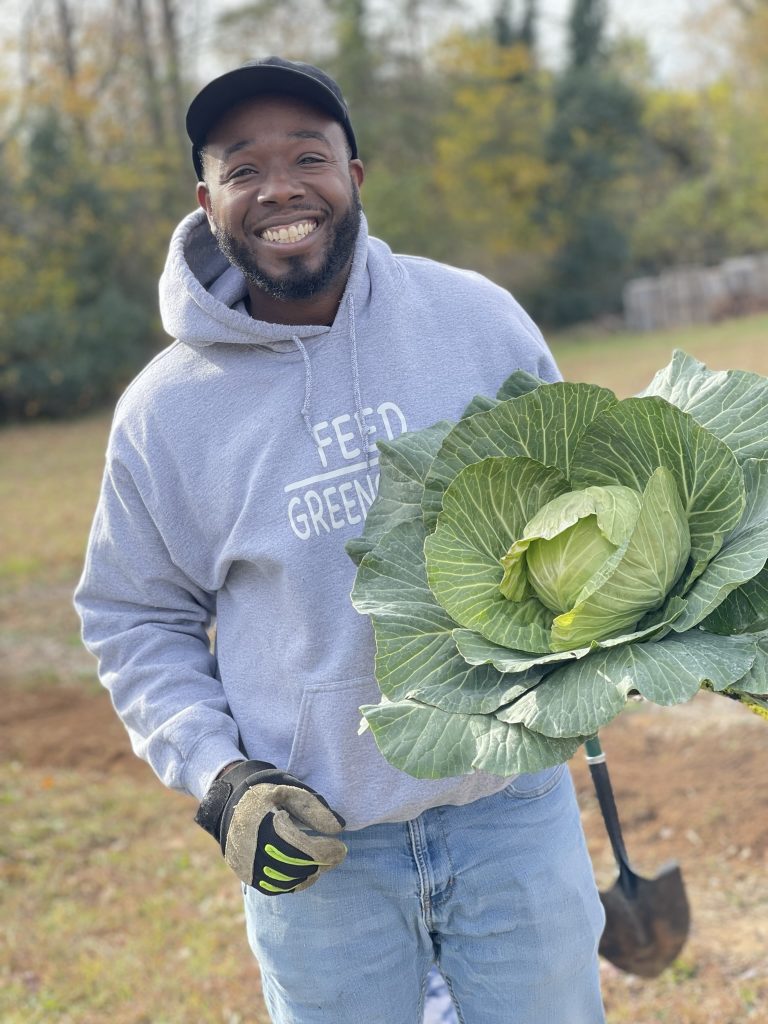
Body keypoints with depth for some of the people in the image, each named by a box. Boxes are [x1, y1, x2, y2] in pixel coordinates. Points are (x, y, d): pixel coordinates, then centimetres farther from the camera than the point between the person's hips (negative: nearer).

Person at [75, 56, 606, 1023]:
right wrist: (218, 776, -9)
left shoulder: (478, 316, -3)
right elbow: (135, 622, 4)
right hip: (319, 845, -1)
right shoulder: (164, 408, -5)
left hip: (513, 808, 1)